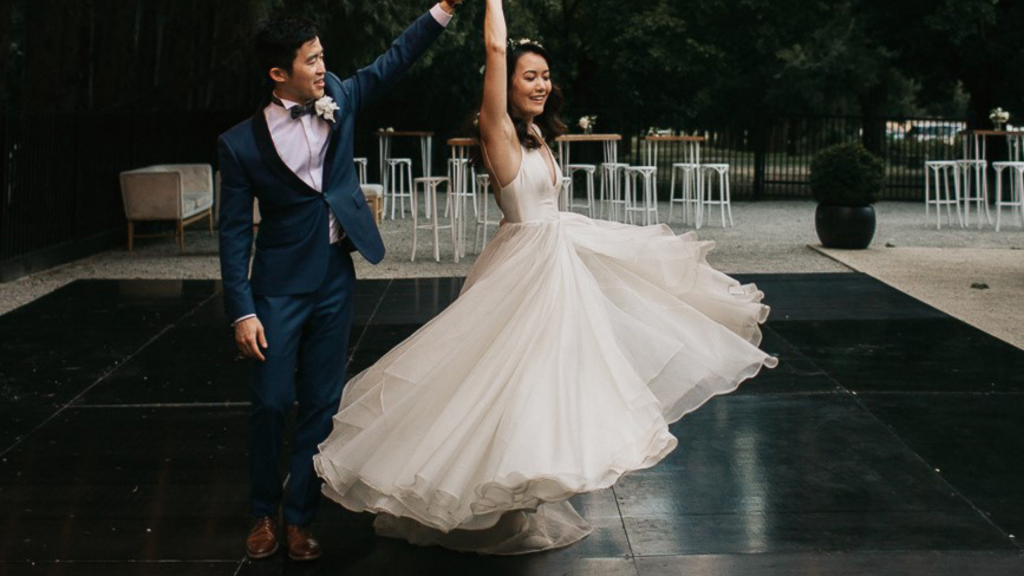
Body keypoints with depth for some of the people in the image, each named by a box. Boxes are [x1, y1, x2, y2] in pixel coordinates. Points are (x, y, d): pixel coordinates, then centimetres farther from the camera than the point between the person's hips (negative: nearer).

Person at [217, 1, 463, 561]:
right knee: (270, 404, 4)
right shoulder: (241, 143, -11)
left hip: (335, 282, 4)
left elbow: (394, 59, 7)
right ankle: (264, 513, 25)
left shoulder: (337, 99, -1)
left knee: (321, 405, 9)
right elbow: (234, 232, -8)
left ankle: (299, 518, 21)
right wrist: (242, 312, -13)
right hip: (281, 288, -3)